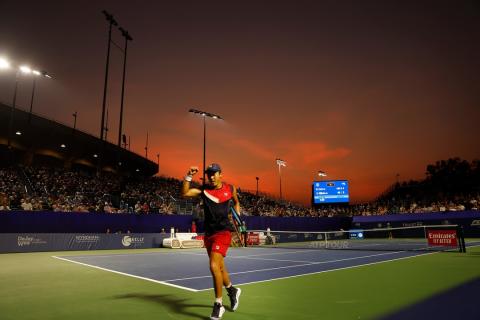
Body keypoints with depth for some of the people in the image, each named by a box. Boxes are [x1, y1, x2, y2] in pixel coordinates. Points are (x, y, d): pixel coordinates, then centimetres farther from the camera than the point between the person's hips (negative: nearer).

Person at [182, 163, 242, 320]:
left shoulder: (230, 188, 0)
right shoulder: (203, 189, 1)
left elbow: (236, 202, 20)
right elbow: (184, 193, -11)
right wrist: (189, 176, -20)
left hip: (223, 232, -4)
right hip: (208, 233, 4)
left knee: (214, 266, -19)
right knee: (220, 267, 17)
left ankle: (218, 304, -1)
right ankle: (232, 290, 45)